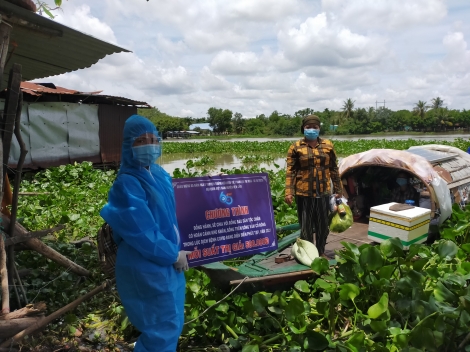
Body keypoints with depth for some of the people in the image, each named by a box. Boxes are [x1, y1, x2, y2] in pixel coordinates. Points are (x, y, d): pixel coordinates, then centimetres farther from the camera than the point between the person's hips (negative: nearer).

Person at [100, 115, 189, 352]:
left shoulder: (159, 175, 4)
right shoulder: (127, 184, -21)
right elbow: (142, 232, -24)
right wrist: (174, 254, -14)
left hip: (167, 262, 8)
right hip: (147, 268, -8)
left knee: (171, 324, 22)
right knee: (163, 328, 5)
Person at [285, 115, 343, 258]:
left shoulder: (328, 145, 6)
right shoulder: (296, 147, -2)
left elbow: (334, 169, 10)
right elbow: (290, 171, -5)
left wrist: (338, 189, 10)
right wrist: (289, 192, -13)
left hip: (323, 192, 3)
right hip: (303, 192, -2)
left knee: (323, 224, 13)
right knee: (306, 225, 6)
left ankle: (321, 252, 30)